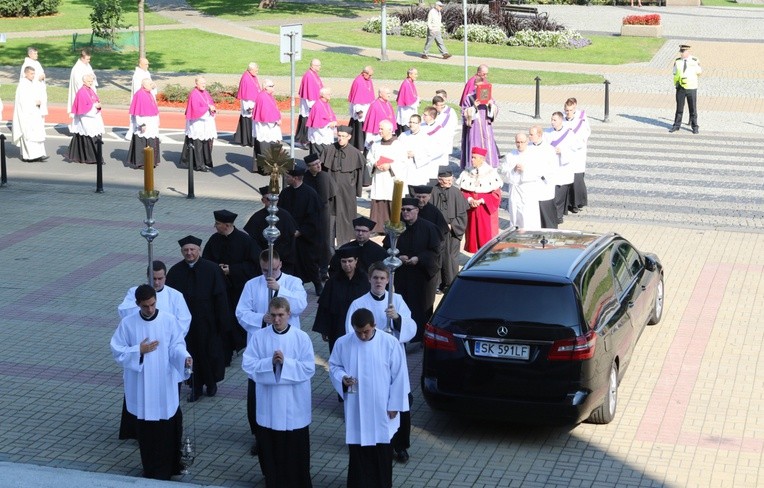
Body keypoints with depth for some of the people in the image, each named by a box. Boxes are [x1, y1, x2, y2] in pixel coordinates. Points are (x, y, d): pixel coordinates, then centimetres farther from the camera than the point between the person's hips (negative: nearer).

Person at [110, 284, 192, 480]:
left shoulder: (169, 320, -5)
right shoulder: (127, 323, -4)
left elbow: (176, 345, -4)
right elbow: (117, 351, -1)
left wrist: (185, 357, -25)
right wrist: (139, 351, -15)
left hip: (165, 386, 0)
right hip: (141, 388, 0)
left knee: (169, 428, 3)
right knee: (146, 429, 8)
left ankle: (168, 468, 18)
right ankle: (150, 471, 21)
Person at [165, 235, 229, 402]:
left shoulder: (212, 269, -10)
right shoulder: (175, 272, -4)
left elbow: (220, 298, -8)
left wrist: (223, 323, -9)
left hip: (207, 322, -2)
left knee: (209, 353, 11)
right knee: (191, 354, 9)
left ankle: (211, 382, 33)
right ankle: (196, 386, 24)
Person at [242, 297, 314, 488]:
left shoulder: (301, 337, -6)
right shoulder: (258, 336, -2)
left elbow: (309, 368, -10)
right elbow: (248, 365, -6)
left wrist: (286, 362, -21)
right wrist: (270, 362, -20)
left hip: (294, 406, -1)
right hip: (268, 405, 2)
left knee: (295, 449, 6)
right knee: (269, 448, 11)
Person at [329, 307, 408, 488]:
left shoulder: (390, 343, -11)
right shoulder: (343, 343, -6)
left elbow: (398, 375, -5)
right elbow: (334, 366, 9)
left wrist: (394, 405, -4)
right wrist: (342, 378, -14)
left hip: (381, 410, -1)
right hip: (355, 410, 1)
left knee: (382, 451, 8)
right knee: (358, 451, 7)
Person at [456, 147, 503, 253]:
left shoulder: (491, 173, -7)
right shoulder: (467, 174, 4)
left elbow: (496, 194, -9)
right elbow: (463, 191, 5)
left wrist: (481, 201, -18)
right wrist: (470, 200, -15)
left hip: (487, 210, -3)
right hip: (471, 210, 3)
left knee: (487, 235, -2)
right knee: (472, 232, 5)